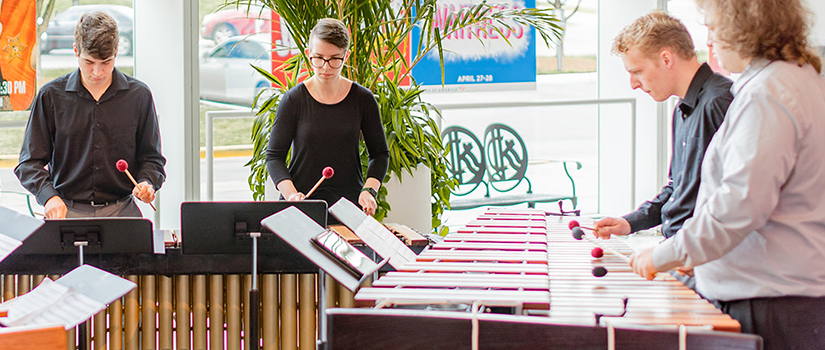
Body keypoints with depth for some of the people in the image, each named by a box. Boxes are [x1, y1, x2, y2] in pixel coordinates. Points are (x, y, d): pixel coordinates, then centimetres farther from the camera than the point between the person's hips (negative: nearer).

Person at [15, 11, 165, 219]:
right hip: (66, 212, 0)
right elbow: (30, 162, 5)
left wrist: (148, 183, -9)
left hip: (121, 211, 1)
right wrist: (49, 195, -14)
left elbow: (151, 157, 13)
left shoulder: (139, 96, 6)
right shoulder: (51, 96, 4)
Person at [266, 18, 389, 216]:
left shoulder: (362, 99, 5)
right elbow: (274, 156, 2)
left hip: (350, 207, 1)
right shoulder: (294, 100, 1)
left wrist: (369, 190, -5)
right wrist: (291, 194, -15)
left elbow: (380, 153, 12)